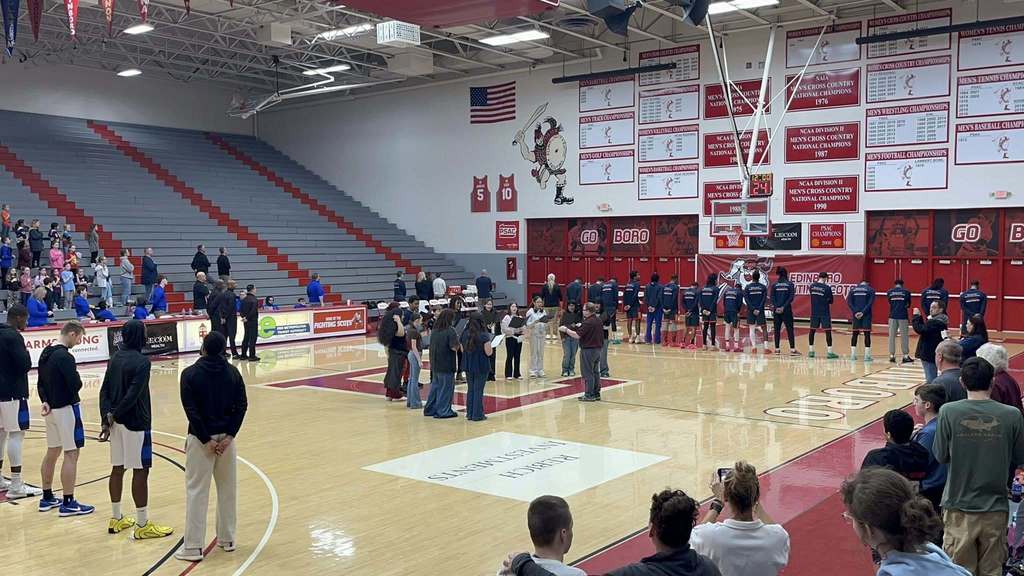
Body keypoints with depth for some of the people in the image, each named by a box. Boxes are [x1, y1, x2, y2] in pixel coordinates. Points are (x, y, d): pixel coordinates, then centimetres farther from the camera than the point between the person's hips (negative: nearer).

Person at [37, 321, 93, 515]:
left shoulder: (46, 353, 9)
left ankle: (47, 498, 26)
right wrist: (77, 377, -3)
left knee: (52, 452, 17)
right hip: (66, 409, -9)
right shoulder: (64, 356, -19)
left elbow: (41, 382, 13)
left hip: (51, 409, 9)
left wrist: (45, 401, 2)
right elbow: (76, 385, -24)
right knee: (71, 454, -5)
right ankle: (68, 503, -3)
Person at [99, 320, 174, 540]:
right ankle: (142, 525, 3)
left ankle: (116, 519, 26)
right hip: (135, 423, -8)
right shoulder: (141, 361, -16)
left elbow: (104, 391, 6)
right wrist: (113, 416, -10)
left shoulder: (115, 358, 8)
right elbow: (132, 395, -21)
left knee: (117, 469, 15)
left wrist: (107, 418, 0)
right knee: (140, 471, -2)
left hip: (117, 422, 8)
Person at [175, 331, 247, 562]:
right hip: (226, 437, 3)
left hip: (200, 438, -3)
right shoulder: (232, 372, 2)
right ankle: (227, 539, 23)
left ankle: (193, 547, 3)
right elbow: (241, 405, -4)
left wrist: (206, 439, -11)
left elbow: (191, 410, -14)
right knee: (228, 489, 14)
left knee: (196, 492, 1)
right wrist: (229, 435, -7)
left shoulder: (190, 373, -8)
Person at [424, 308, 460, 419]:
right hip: (446, 364, -7)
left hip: (435, 364, 7)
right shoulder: (450, 331, -15)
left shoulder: (434, 330, 7)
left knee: (435, 386, 17)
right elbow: (454, 347, -20)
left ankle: (430, 409, 23)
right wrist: (459, 343, -1)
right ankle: (443, 411, 5)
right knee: (446, 387, 2)